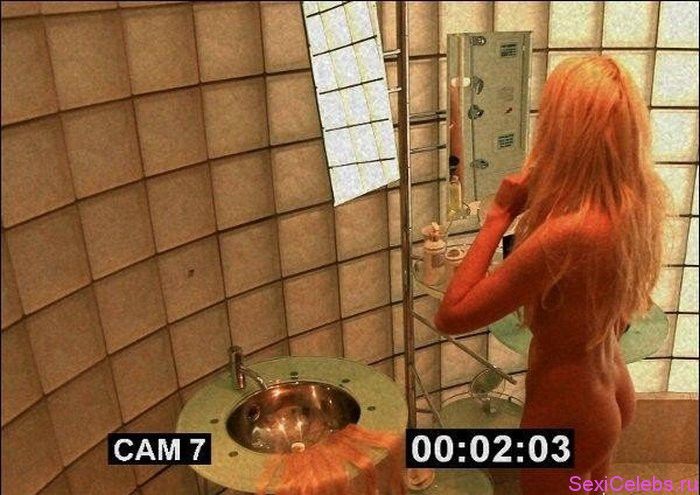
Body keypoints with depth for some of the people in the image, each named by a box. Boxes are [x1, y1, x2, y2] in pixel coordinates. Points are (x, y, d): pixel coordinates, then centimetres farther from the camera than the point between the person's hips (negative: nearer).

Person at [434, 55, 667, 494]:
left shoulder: (566, 234, -35)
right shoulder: (641, 205, -9)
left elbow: (451, 315, -29)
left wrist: (500, 215, -25)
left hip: (567, 411, -7)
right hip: (613, 394, 8)